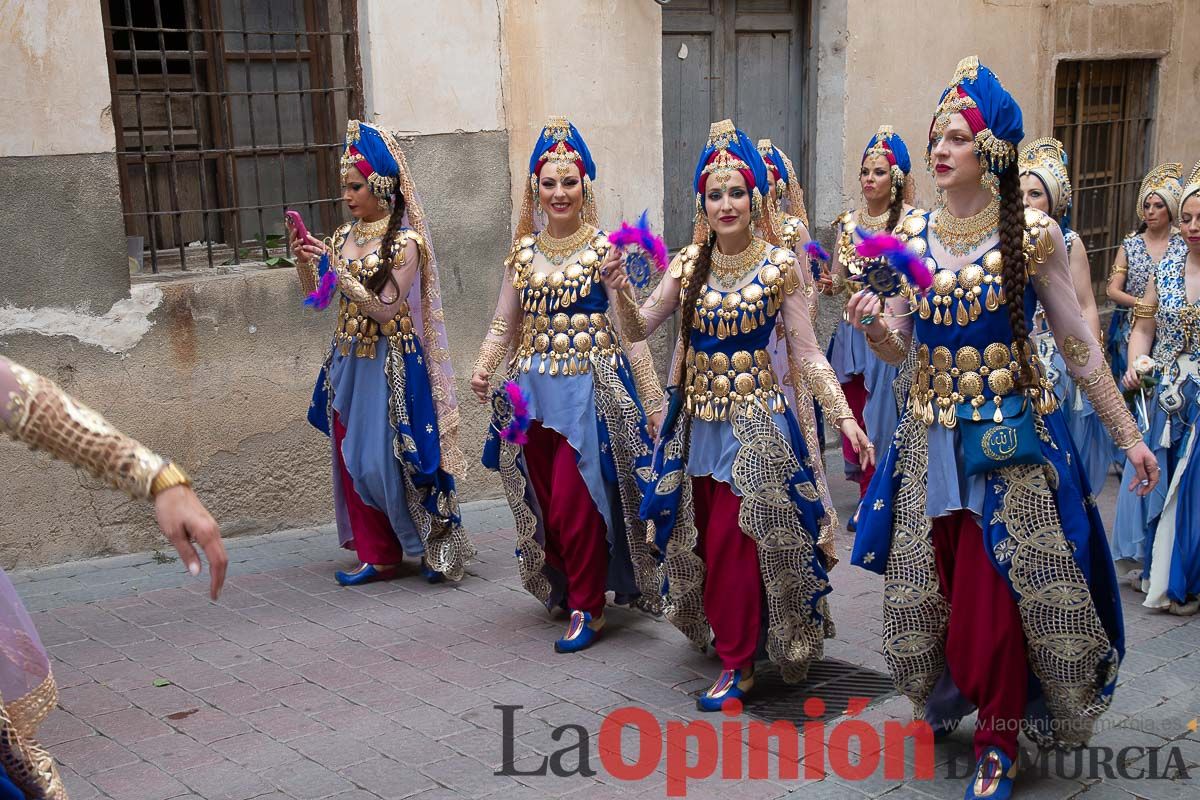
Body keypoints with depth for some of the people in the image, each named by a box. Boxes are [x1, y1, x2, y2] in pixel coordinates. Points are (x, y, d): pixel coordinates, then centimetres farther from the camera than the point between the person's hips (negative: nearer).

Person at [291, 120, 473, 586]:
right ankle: (377, 555, 18)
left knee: (385, 458, -5)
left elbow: (385, 308, -19)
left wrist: (336, 268, -22)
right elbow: (315, 295, 12)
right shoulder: (344, 236, 8)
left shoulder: (405, 242, -12)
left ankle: (436, 546, 11)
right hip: (349, 359, 7)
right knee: (352, 459, 8)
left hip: (390, 362, -7)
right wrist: (302, 260, -6)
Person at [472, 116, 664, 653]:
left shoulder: (603, 250, -4)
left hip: (591, 386, -5)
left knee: (574, 503, -8)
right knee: (544, 503, 10)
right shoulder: (524, 251, 9)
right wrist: (483, 371, -7)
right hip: (534, 388, 5)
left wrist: (652, 402, -9)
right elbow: (505, 325, 10)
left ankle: (587, 607, 8)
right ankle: (564, 588, 31)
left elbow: (628, 330, -6)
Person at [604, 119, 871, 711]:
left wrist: (844, 417, -12)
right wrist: (619, 290, -19)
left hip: (755, 417, -4)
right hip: (697, 418, 4)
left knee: (733, 540, -6)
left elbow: (807, 356, -5)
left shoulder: (779, 266, -6)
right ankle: (729, 637, 35)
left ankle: (737, 665, 8)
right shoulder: (689, 263, 2)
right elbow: (641, 328, -1)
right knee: (702, 537, 12)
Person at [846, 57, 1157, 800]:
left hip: (1012, 435, -4)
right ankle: (958, 697, 38)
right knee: (932, 589, 12)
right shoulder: (911, 236, 3)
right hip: (932, 436, 4)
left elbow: (1080, 343, -3)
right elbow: (901, 347, 5)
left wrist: (1128, 435, -1)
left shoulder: (1032, 235, -8)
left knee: (999, 593, -1)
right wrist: (872, 326, -18)